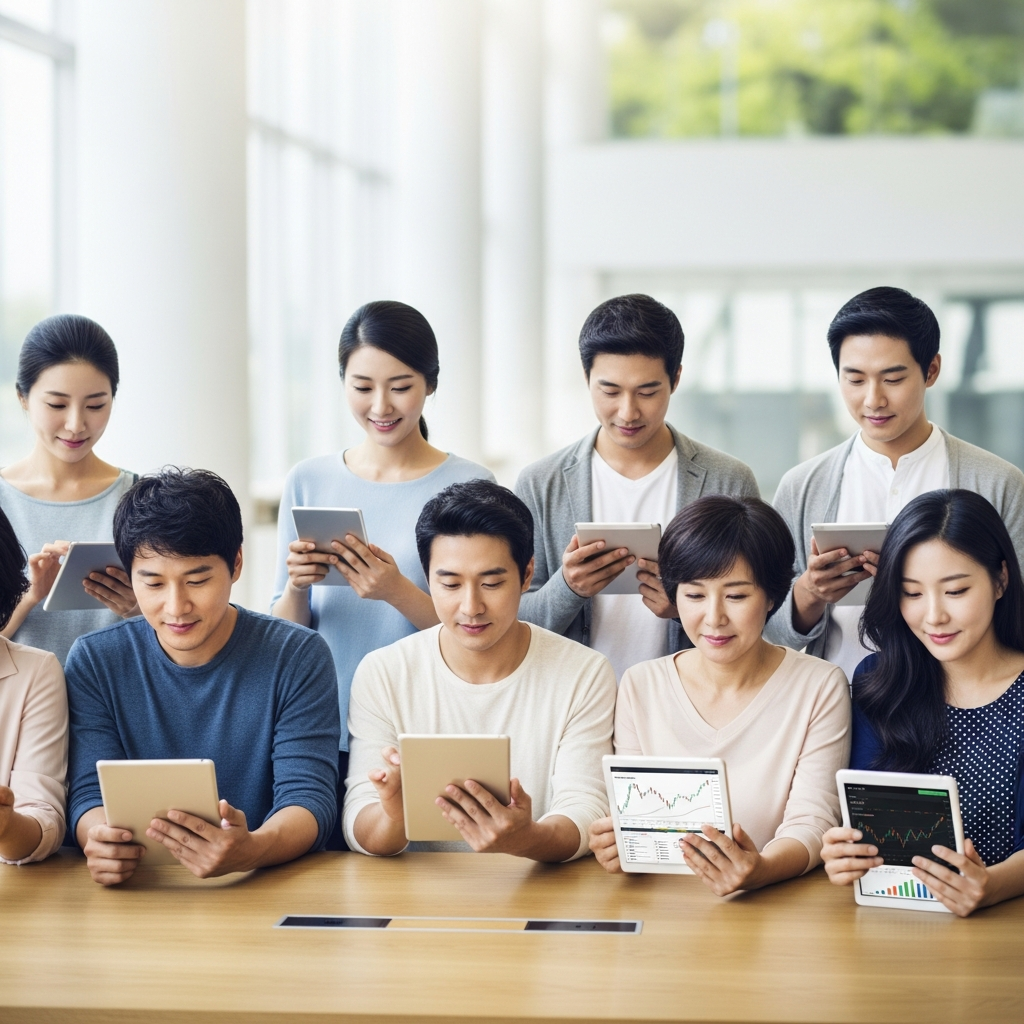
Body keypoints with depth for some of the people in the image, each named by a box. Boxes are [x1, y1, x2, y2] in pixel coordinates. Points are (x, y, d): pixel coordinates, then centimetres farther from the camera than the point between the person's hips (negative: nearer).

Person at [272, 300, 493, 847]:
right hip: (327, 740, 2)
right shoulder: (308, 482, 6)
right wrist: (296, 587, -13)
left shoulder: (468, 486, -3)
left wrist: (398, 591, -20)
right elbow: (285, 638, 8)